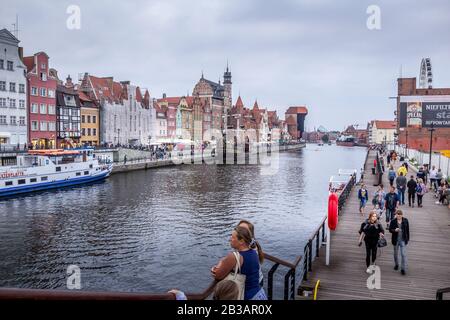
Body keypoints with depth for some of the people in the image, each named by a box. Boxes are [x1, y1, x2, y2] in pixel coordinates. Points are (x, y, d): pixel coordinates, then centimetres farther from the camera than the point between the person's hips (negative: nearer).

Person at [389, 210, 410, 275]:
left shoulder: (405, 221, -5)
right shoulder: (393, 221, -8)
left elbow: (407, 230, 2)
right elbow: (390, 229, -4)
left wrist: (408, 239, 3)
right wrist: (394, 230, -25)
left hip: (403, 240, -1)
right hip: (396, 240, 1)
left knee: (403, 254, -6)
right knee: (395, 253, 17)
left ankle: (403, 268, 3)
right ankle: (396, 264, 39)